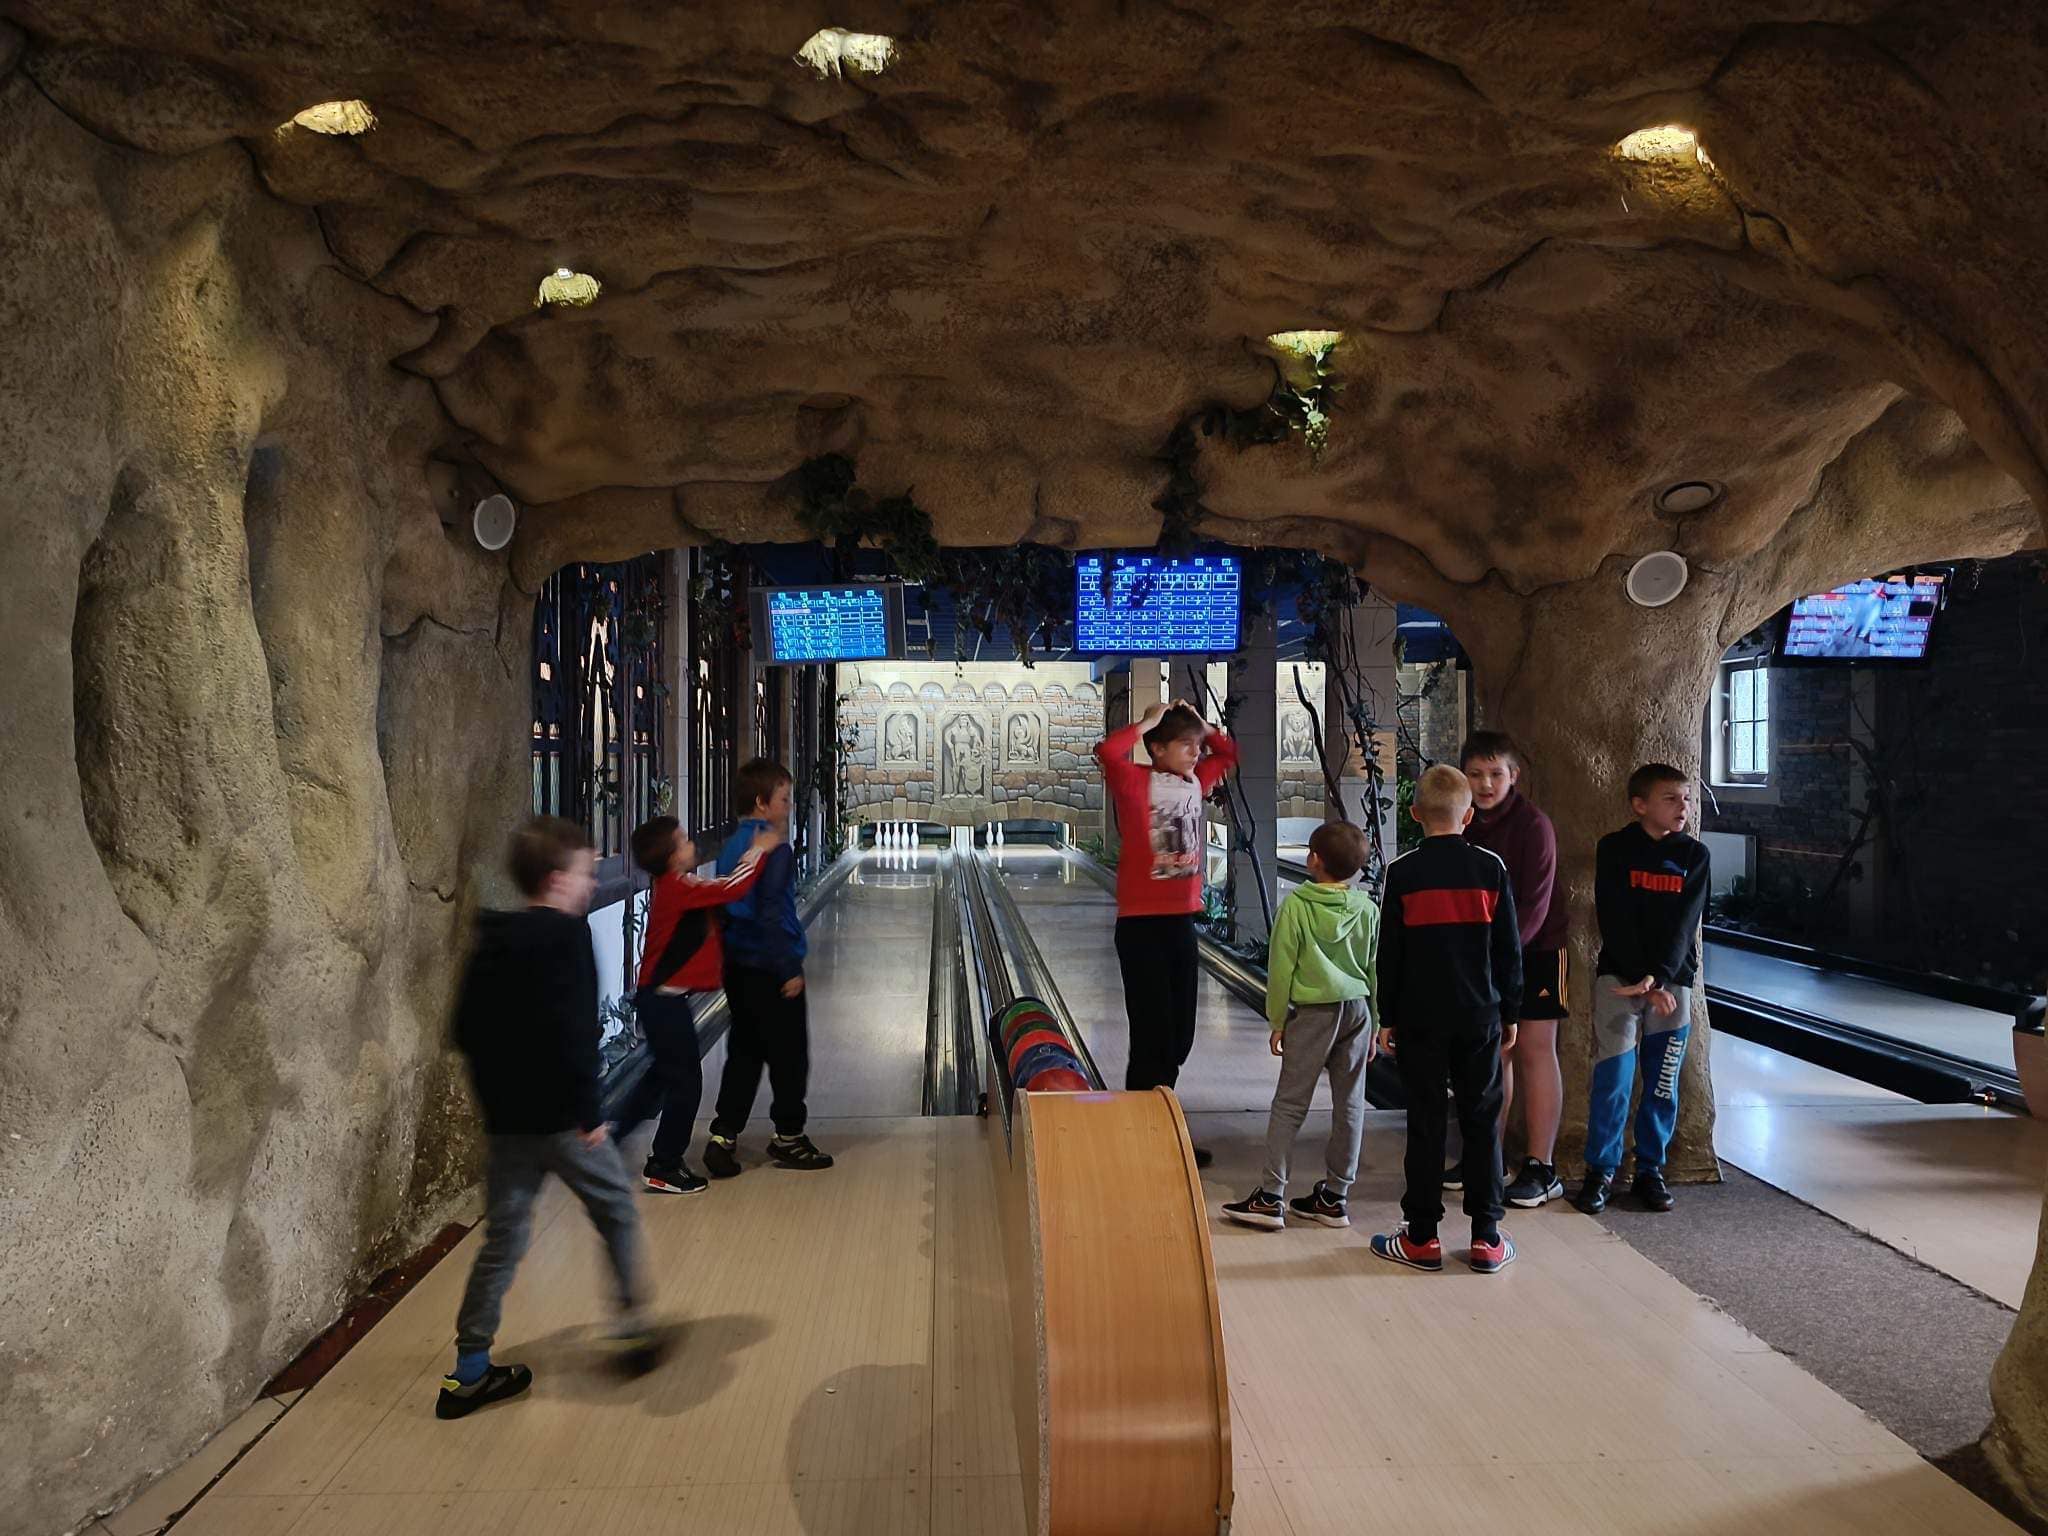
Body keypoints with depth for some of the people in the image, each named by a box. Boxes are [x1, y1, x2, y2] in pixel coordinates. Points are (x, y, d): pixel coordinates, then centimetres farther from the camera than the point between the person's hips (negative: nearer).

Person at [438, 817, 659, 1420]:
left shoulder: (491, 942, 9)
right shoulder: (567, 935, -15)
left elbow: (466, 1029, 14)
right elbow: (571, 1029, -25)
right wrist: (589, 1109, -20)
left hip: (503, 1117, 7)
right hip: (560, 1116, -7)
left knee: (502, 1239, 13)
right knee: (617, 1213, 13)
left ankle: (469, 1371, 15)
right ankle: (633, 1330, 21)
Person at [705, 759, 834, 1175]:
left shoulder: (730, 847, 9)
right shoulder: (775, 849, -16)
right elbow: (773, 914, -21)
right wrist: (791, 969, -17)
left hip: (736, 966, 8)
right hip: (771, 968, -8)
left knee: (743, 1055, 13)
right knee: (788, 1057, 6)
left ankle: (722, 1139, 8)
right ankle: (788, 1139, 17)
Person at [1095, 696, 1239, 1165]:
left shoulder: (1195, 781, 8)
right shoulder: (1135, 781, -11)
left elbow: (1229, 753, 26)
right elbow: (1107, 751, -31)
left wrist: (1200, 724, 8)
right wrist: (1149, 721, -18)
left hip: (1182, 920, 7)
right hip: (1142, 924, -7)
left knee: (1180, 1035, 13)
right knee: (1153, 1036, -4)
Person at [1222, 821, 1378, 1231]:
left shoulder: (1296, 905, -10)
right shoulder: (1367, 909, 2)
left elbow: (1281, 968, -7)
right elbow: (1377, 973, 8)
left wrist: (1277, 1021, 2)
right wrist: (1374, 1028, 17)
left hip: (1313, 1013, -4)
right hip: (1357, 1011, 4)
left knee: (1289, 1104, 0)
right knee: (1349, 1104, 9)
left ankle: (1270, 1198, 0)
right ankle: (1334, 1197, 16)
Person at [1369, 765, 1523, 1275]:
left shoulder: (1403, 872, -6)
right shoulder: (1491, 869, -1)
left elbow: (1389, 952, -3)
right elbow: (1510, 949, 3)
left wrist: (1388, 1017, 6)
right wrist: (1509, 1012, 12)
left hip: (1420, 1018, -1)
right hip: (1481, 1016, 1)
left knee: (1425, 1123, 5)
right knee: (1482, 1121, 9)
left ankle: (1421, 1237, 9)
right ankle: (1487, 1237, 12)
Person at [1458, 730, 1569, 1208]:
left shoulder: (1533, 825, -16)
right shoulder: (1463, 826, 2)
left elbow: (1535, 904, -20)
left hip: (1534, 949, -5)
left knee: (1533, 1050, -3)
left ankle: (1541, 1169, 3)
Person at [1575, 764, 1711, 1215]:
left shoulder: (1695, 855, 5)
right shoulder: (1615, 849, -2)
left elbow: (1684, 924, -5)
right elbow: (1615, 921, -7)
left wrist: (1657, 977, -18)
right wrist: (1643, 983, -15)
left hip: (1672, 981, 3)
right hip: (1619, 977, -2)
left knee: (1662, 1083, 6)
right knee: (1612, 1078, -6)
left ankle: (1650, 1168, 18)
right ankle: (1601, 1169, 3)